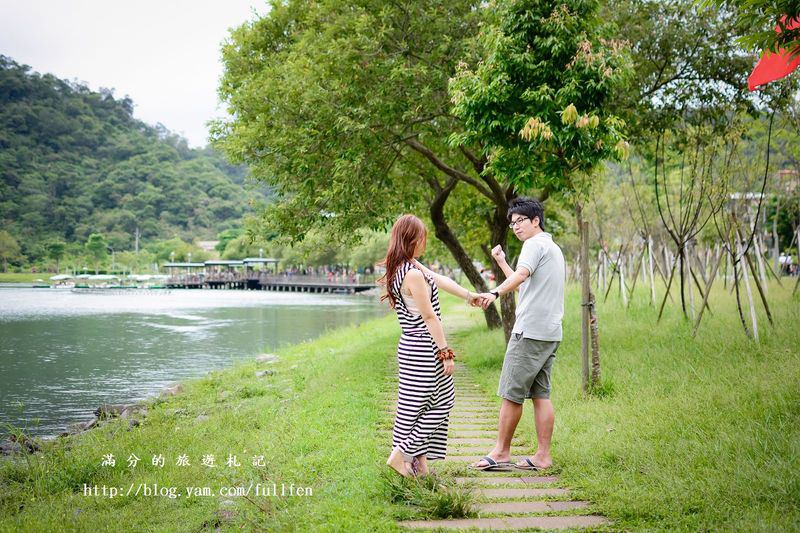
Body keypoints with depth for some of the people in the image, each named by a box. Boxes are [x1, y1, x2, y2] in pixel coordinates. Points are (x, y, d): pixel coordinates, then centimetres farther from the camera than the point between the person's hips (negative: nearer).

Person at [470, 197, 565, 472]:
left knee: (512, 393, -4)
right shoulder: (554, 248, 25)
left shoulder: (535, 244, -6)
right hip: (551, 332, 10)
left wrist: (495, 293, -42)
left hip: (530, 330, -10)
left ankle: (501, 452, 1)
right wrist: (501, 262, 30)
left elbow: (521, 275, -27)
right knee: (540, 394, 8)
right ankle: (543, 456, 7)